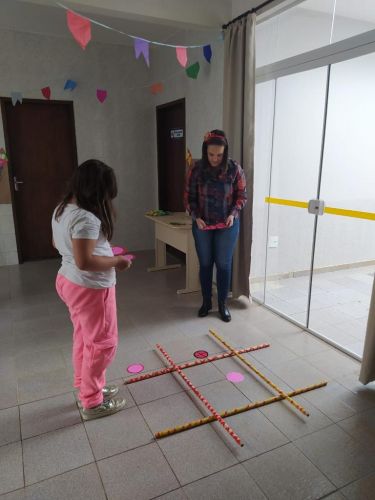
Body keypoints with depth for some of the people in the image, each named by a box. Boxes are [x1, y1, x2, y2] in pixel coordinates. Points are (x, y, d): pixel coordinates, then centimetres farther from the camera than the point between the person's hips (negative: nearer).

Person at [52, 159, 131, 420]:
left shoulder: (62, 209, 5)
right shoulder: (87, 218, -27)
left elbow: (57, 243, 17)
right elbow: (84, 262, -31)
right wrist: (116, 261, -16)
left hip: (69, 281, 10)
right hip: (90, 288, -10)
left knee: (84, 338, 22)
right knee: (102, 343, 6)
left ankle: (87, 388, 39)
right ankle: (92, 403, 21)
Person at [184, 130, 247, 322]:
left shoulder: (234, 169, -8)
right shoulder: (196, 169, -7)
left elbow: (242, 196, -1)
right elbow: (189, 197, -2)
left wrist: (233, 214, -16)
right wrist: (196, 217, -16)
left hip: (227, 225, -1)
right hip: (202, 225, 1)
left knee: (223, 264, 6)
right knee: (205, 264, 10)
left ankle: (223, 304, 22)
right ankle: (206, 302, 28)